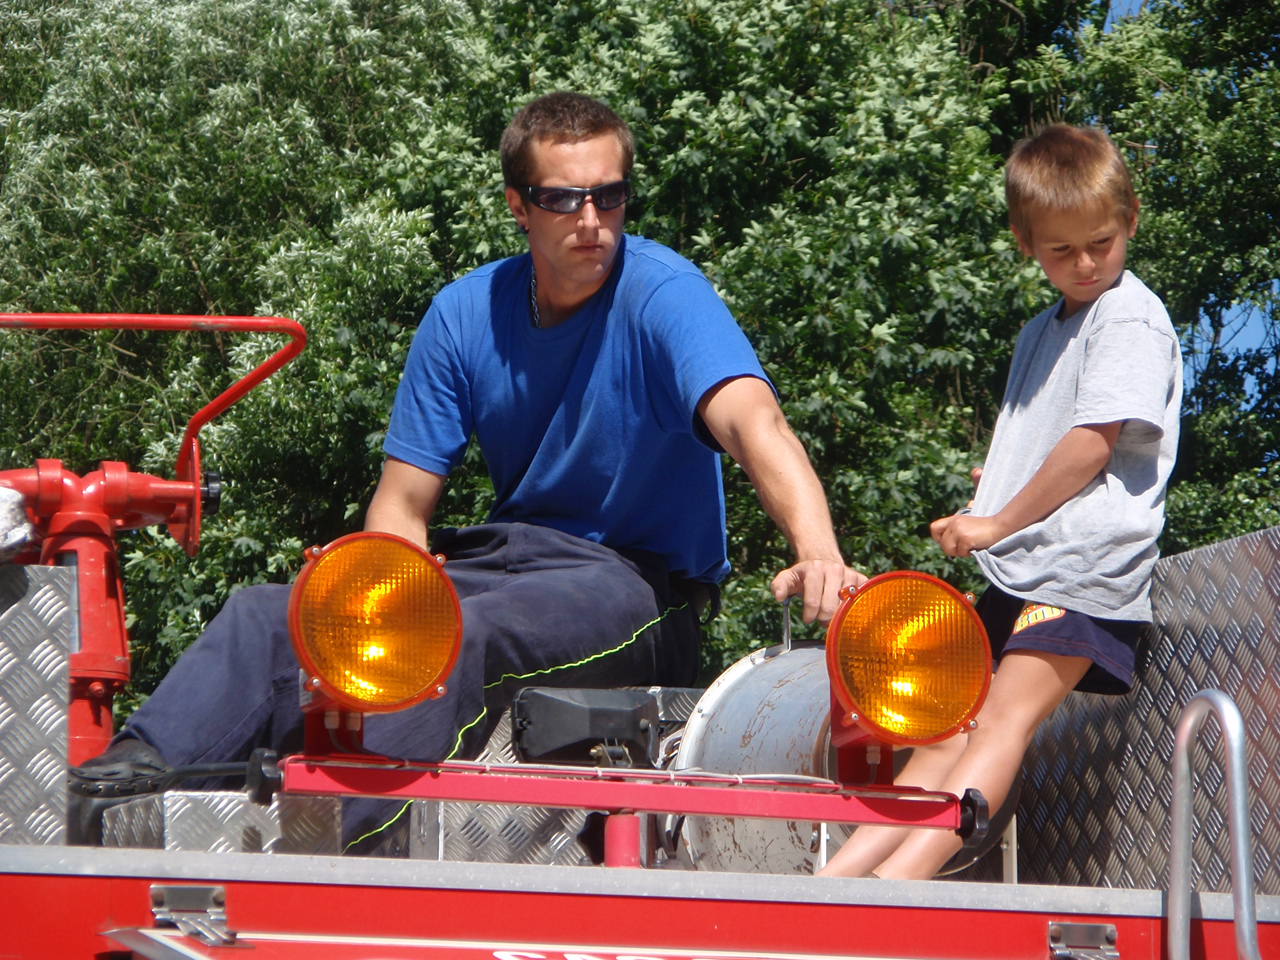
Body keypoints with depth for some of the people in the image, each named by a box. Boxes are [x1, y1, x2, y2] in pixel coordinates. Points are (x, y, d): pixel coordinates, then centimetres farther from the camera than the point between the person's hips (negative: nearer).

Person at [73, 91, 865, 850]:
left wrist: (819, 550, -50)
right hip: (505, 556, 6)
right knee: (268, 616, -12)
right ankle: (130, 773, -27)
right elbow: (403, 504, 4)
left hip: (637, 582, -6)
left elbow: (752, 419, -31)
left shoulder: (662, 294, -13)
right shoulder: (467, 314, 3)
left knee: (460, 640, -37)